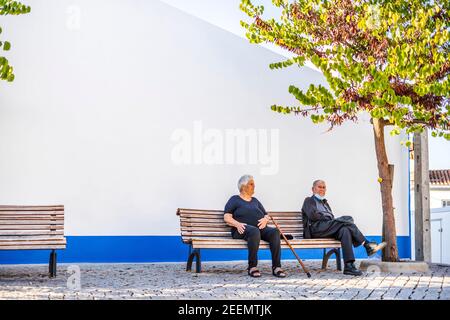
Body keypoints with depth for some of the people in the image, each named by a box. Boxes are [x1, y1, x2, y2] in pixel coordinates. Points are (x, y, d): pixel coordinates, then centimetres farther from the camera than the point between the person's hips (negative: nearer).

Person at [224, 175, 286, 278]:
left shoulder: (255, 201, 30)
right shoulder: (234, 199, 15)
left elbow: (266, 215, 27)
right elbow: (227, 217, 4)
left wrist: (265, 219, 2)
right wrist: (237, 224, -15)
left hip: (261, 228, 5)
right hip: (243, 230, -5)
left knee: (275, 231, -28)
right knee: (254, 231, -40)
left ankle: (276, 267, -31)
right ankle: (252, 267, -35)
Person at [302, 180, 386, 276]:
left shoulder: (325, 203, 37)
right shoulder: (309, 201, 16)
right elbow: (312, 215, -5)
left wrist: (332, 219, -2)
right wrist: (327, 218, -6)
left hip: (329, 227, 7)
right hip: (316, 228, -7)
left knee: (345, 230, -30)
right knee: (347, 219, -26)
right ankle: (367, 245, -29)